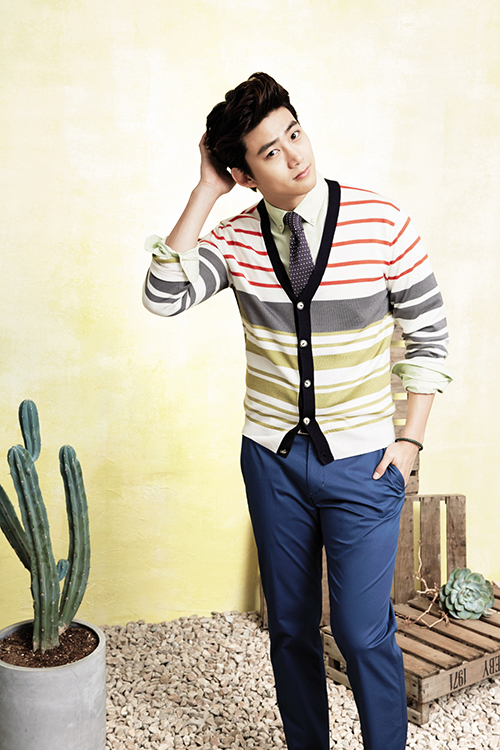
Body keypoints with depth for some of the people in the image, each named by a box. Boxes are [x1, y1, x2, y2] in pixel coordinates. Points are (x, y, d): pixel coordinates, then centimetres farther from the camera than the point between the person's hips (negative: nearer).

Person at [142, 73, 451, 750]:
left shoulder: (380, 222, -10)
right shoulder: (236, 238, -5)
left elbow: (427, 331, -3)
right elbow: (163, 296, -21)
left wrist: (411, 438, -6)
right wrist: (205, 192, -19)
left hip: (362, 463, -2)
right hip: (273, 459, 3)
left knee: (364, 632, 2)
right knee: (290, 629, 16)